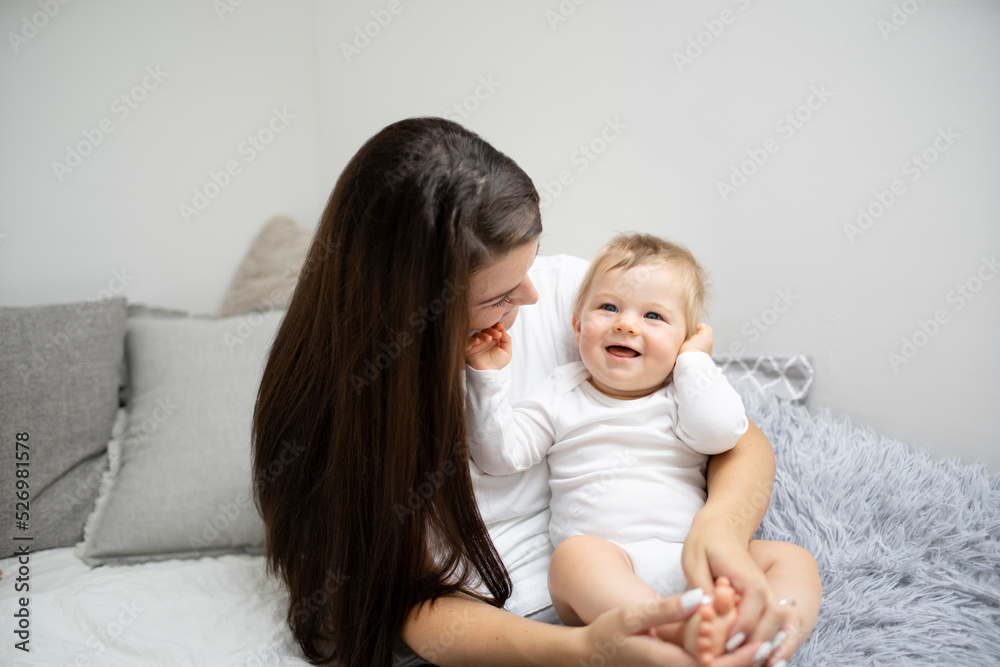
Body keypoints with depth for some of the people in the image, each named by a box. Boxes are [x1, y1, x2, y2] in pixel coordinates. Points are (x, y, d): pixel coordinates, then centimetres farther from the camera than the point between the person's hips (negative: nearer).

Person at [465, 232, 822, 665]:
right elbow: (499, 453, 8)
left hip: (693, 562, 2)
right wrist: (487, 377, 1)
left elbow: (720, 433, -7)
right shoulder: (561, 395, 16)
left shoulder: (685, 393, 15)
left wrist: (695, 359, 4)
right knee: (575, 555, -34)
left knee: (793, 558, -17)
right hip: (603, 562, -2)